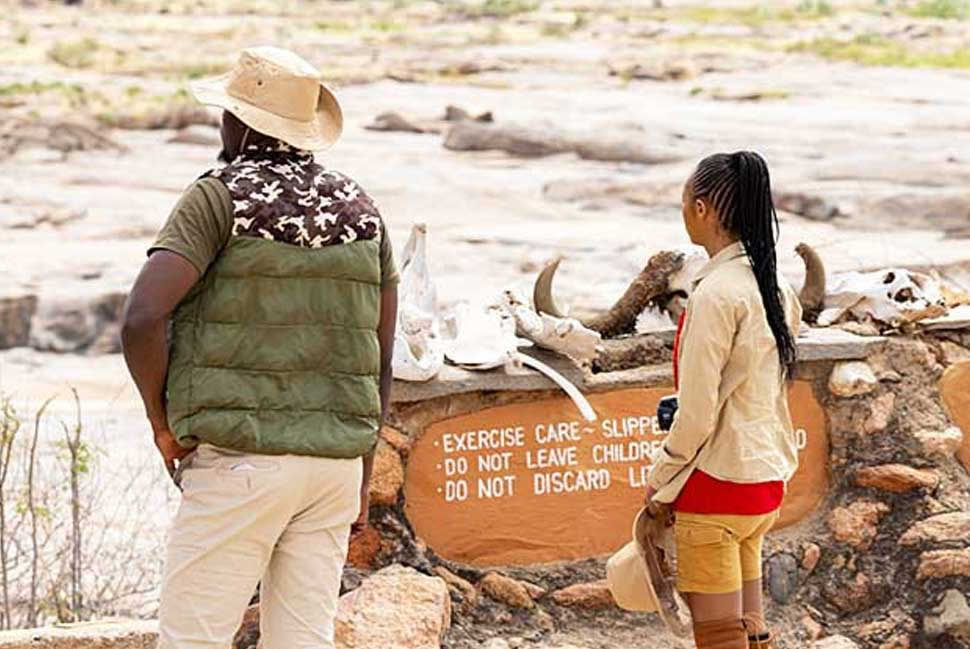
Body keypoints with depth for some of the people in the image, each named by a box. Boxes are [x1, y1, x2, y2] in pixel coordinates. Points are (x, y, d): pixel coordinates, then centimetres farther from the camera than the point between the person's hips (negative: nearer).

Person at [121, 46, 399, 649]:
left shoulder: (219, 199, -7)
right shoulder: (362, 210, 10)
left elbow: (142, 321, -18)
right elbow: (381, 361, 13)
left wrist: (162, 423, -3)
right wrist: (363, 476, 19)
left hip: (239, 461, -6)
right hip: (335, 460, 6)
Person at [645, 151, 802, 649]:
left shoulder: (716, 294, -18)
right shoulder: (776, 289, 7)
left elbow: (697, 412, -17)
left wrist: (661, 476, -3)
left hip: (717, 482, -9)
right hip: (766, 477, 9)